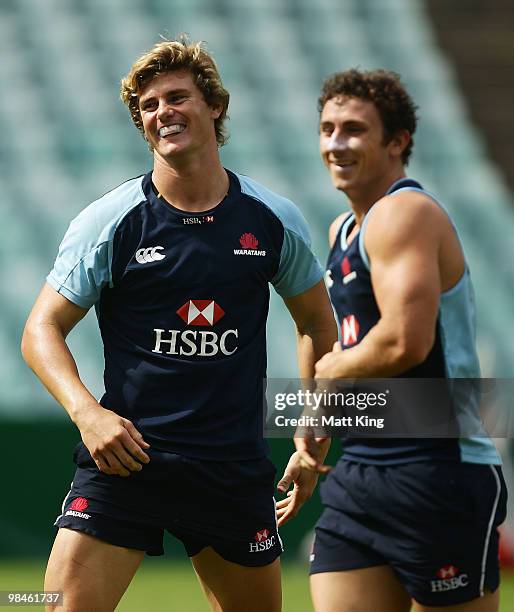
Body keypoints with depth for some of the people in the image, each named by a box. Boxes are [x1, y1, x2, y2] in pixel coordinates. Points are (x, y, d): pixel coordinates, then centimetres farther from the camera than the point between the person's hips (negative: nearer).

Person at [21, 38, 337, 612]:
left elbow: (316, 323, 18)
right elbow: (42, 329, 1)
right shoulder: (110, 220, -3)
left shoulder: (273, 220, 4)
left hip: (235, 467, 2)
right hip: (125, 454, -2)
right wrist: (86, 411, -16)